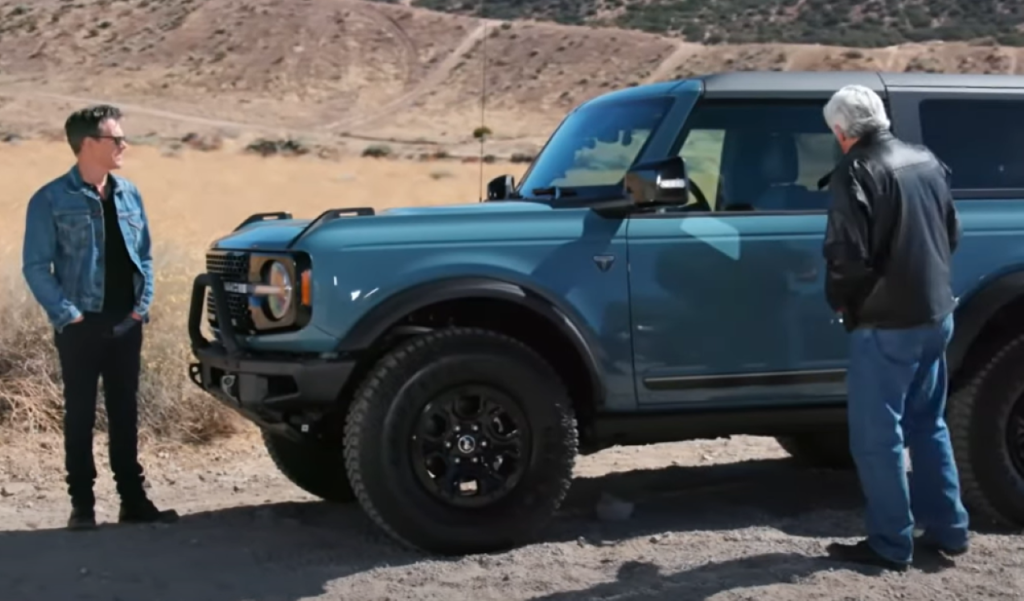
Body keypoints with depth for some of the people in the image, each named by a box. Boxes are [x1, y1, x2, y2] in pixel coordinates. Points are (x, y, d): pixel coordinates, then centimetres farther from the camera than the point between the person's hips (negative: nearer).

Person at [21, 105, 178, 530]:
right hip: (82, 326, -5)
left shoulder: (128, 194, 9)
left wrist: (143, 304, 4)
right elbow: (36, 266, -8)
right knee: (80, 416, 3)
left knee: (125, 414, 10)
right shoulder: (52, 200, -7)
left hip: (125, 324, 5)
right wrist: (66, 314, -15)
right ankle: (82, 504, 11)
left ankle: (133, 500, 17)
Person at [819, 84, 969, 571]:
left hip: (886, 323, -8)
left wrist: (839, 300, -3)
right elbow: (952, 234, 17)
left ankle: (890, 545, 7)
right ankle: (948, 529, 24)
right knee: (927, 424, 20)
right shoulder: (927, 161, 9)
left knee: (877, 436, 2)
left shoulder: (856, 172, -16)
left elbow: (846, 254, -21)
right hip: (936, 314, 8)